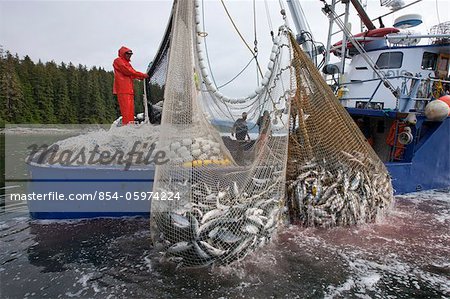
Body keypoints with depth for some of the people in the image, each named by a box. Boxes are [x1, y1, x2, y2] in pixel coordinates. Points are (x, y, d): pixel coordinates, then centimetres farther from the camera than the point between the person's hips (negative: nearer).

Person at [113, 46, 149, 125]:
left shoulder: (127, 63, 30)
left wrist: (142, 77, 2)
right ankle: (126, 124, -18)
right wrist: (142, 75, -9)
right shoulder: (118, 61, 3)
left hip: (129, 89, 9)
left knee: (131, 109, 4)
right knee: (126, 108, -15)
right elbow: (128, 71, -10)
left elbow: (132, 73, 20)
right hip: (122, 89, -9)